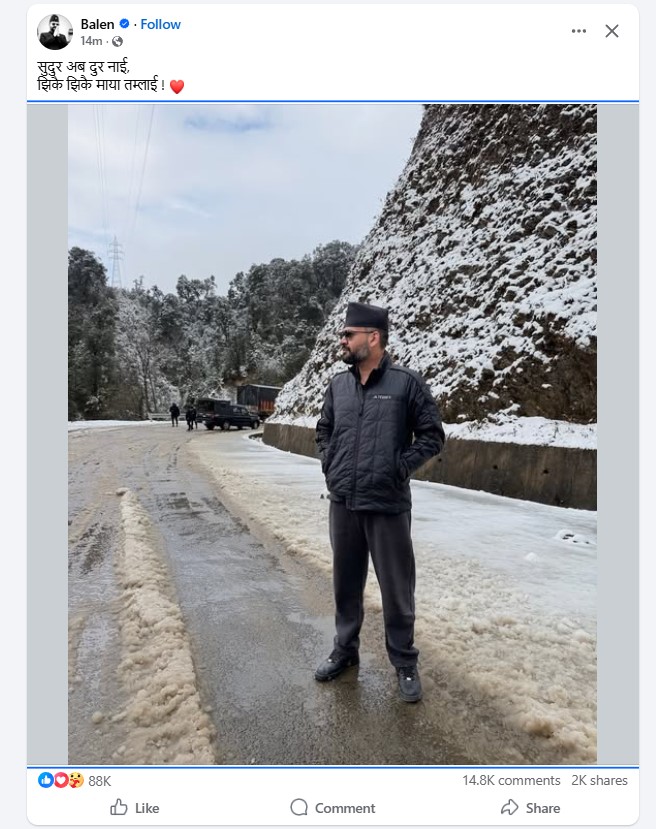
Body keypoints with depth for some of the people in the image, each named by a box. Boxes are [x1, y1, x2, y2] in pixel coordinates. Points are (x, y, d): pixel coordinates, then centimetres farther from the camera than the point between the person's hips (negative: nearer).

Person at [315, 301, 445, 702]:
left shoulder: (407, 382, -8)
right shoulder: (338, 384, 6)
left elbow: (433, 435, -4)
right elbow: (324, 429, 20)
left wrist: (400, 468, -10)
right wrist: (329, 465, 8)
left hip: (388, 506, -4)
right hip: (343, 504, 5)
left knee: (397, 588, 8)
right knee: (346, 583, 18)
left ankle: (405, 662, 28)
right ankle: (345, 650, 38)